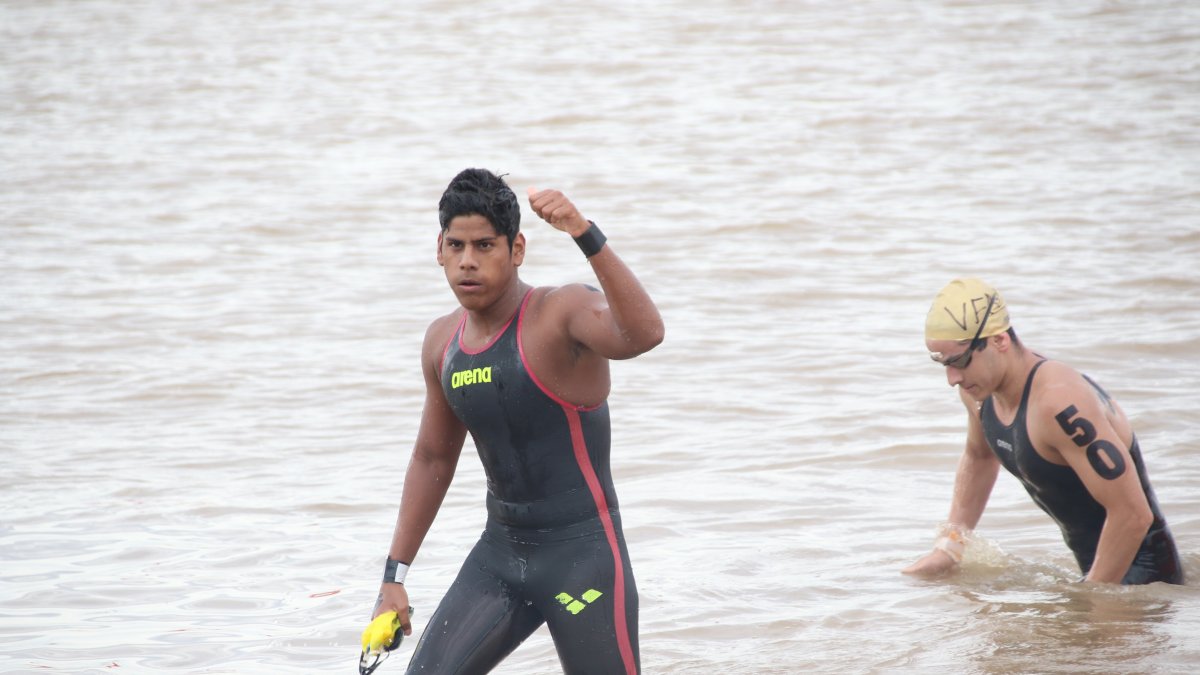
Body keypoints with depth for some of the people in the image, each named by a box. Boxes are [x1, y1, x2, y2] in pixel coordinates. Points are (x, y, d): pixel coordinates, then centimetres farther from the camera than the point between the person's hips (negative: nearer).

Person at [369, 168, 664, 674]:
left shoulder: (562, 314, -15)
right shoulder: (443, 341, 7)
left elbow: (644, 334, -37)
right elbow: (432, 459, 20)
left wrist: (586, 236, -48)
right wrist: (395, 576, 19)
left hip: (582, 552, -6)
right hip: (498, 553, 6)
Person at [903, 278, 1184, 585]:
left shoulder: (1059, 403, -29)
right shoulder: (979, 389, 1)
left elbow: (1133, 513, -30)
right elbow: (979, 456, 27)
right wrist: (949, 547, 18)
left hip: (1140, 573, -10)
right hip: (1090, 561, 10)